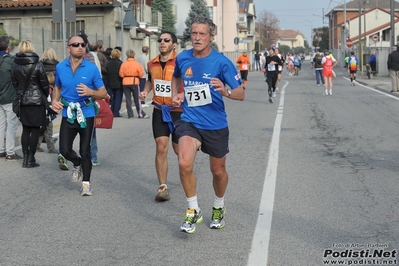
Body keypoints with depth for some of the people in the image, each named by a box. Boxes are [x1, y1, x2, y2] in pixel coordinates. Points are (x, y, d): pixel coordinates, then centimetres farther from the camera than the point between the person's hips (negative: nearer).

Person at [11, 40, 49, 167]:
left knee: (25, 130, 13)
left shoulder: (15, 65, 0)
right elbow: (44, 84, -7)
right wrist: (46, 96, 11)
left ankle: (25, 158, 15)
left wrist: (20, 94, 13)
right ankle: (30, 159, 2)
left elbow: (14, 83, 3)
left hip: (22, 101, 4)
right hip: (37, 101, -4)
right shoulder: (38, 65, -11)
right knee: (35, 130, 2)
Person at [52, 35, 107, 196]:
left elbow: (103, 93, -4)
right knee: (65, 150, -1)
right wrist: (55, 100, 0)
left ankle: (86, 183, 19)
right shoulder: (60, 67, 0)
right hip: (68, 114, 2)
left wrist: (90, 92, -24)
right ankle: (78, 164, 33)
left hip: (86, 114, -2)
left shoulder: (92, 68, -8)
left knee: (85, 150, 4)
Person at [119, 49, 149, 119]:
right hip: (134, 82, -1)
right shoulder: (137, 64, -7)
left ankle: (130, 115, 6)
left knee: (128, 99, 6)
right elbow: (141, 74, -8)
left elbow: (121, 74, -5)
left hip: (125, 82, 1)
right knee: (137, 99, 6)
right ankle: (141, 114, 10)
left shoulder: (123, 64, -3)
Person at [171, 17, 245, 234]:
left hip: (216, 125, -1)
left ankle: (218, 208, 44)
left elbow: (241, 94, -13)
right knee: (184, 163, -23)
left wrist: (225, 91, -34)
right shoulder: (182, 58, -1)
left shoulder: (221, 62, -13)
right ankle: (193, 211, -2)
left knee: (218, 171, 14)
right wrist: (175, 94, 6)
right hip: (189, 121, 1)